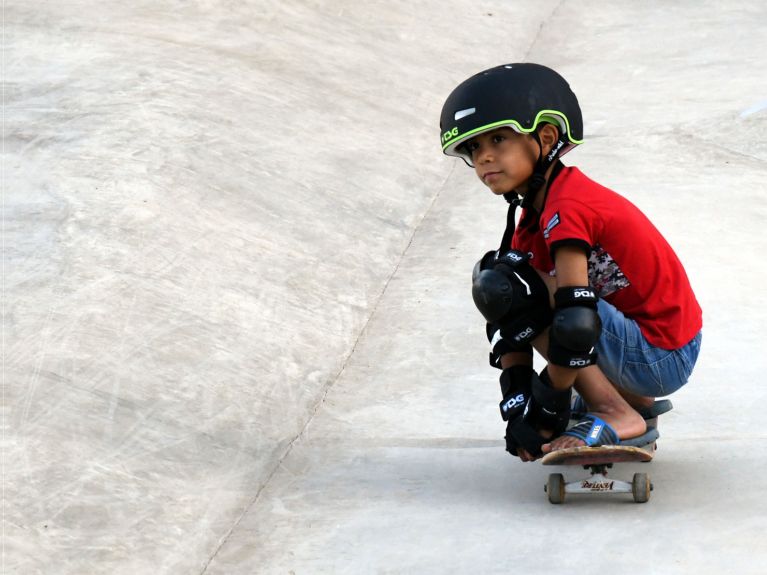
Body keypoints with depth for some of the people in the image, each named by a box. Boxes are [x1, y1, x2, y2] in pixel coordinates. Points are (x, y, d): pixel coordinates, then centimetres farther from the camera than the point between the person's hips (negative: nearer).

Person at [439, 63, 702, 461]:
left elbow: (577, 324, -27)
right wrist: (518, 406, -8)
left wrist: (550, 403, -16)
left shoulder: (566, 208, -19)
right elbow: (511, 326, 4)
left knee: (502, 285, -17)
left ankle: (616, 416, -13)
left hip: (660, 361, -10)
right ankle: (628, 398, 15)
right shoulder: (531, 220, 10)